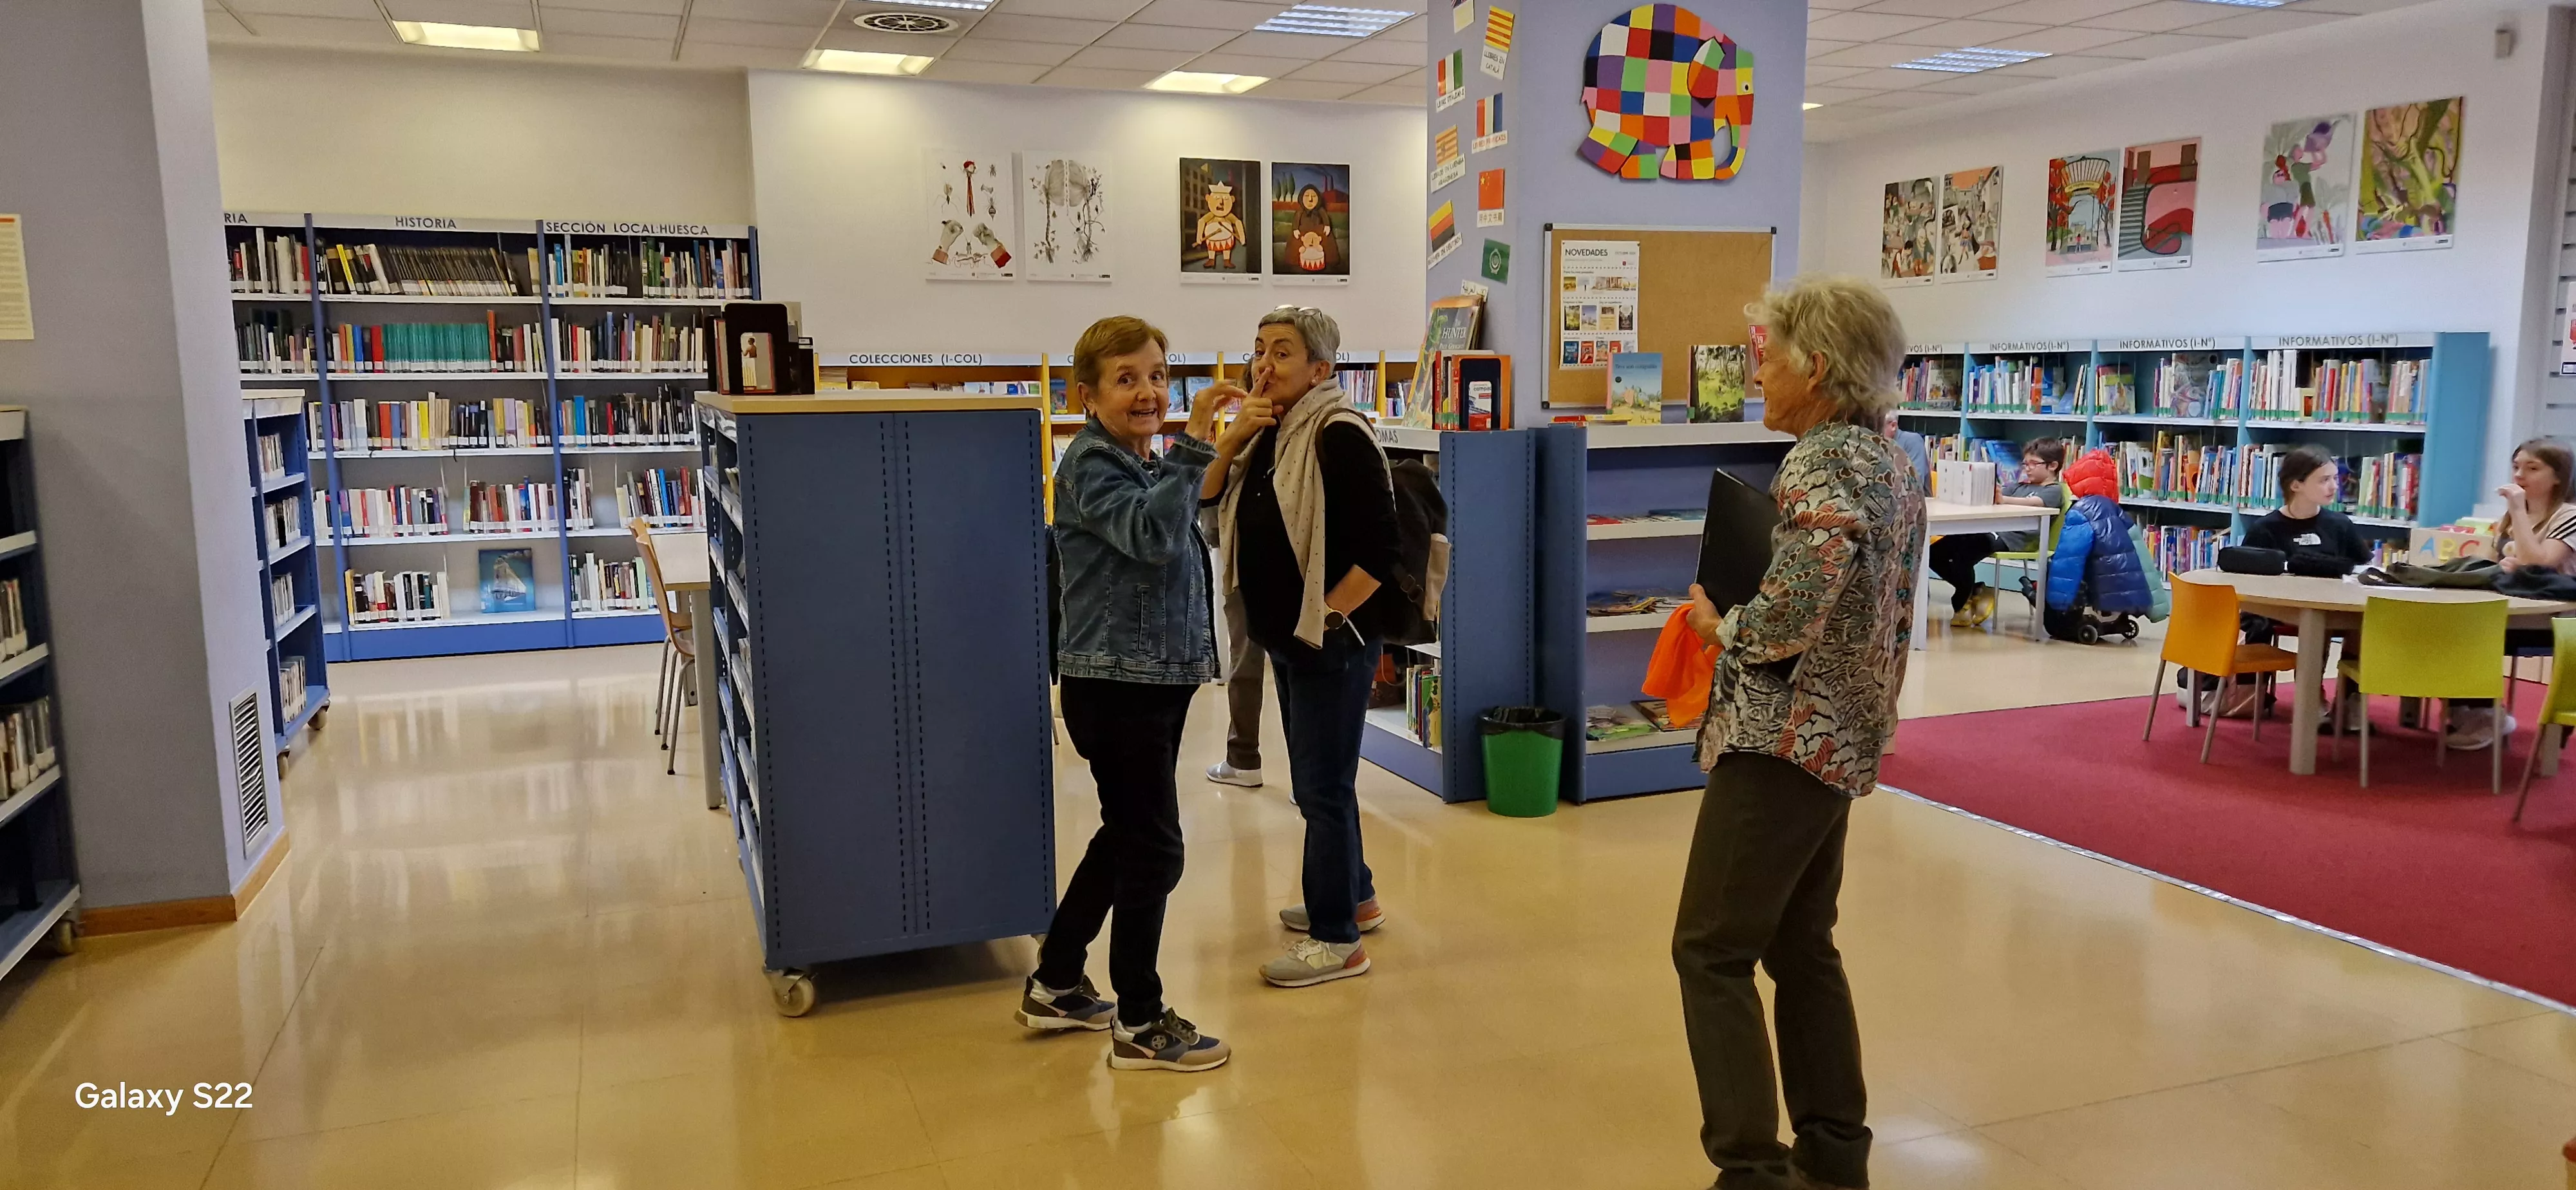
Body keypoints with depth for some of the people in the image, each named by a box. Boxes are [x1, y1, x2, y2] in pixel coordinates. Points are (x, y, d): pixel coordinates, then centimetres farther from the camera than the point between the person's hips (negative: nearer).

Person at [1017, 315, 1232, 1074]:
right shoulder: (1091, 464, -14)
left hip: (1158, 680, 10)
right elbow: (1149, 534, -33)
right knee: (1152, 849, -3)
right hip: (1115, 684, -10)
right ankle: (1139, 1025, 11)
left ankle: (1056, 987, 32)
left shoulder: (1149, 466, 14)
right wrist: (1192, 447, -35)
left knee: (1123, 838, 18)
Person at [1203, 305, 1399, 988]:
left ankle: (1337, 939, 8)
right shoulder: (1268, 437, 10)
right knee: (1316, 780, 20)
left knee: (1324, 785, -2)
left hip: (1332, 643, -9)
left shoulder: (1340, 437, -16)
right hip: (1287, 641, 9)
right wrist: (1232, 440, -6)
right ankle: (1354, 897, 37)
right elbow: (1208, 508, 6)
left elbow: (1377, 552, -21)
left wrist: (1327, 618, -17)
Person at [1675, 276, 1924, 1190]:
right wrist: (1741, 617, 12)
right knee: (1802, 945, 18)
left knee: (1712, 952, -2)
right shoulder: (1888, 461, 12)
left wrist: (1716, 625, -8)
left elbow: (1787, 622, -27)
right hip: (1843, 737, 10)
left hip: (1785, 739, -10)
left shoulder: (1820, 468, -18)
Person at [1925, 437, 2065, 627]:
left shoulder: (2054, 491, 5)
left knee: (1962, 554, -31)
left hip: (2012, 539, -8)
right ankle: (1976, 592, 9)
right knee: (1935, 553, -3)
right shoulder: (2018, 485, 29)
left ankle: (1961, 605, -6)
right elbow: (1991, 494, 12)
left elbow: (2033, 503, -18)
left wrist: (2003, 499, -37)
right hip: (1993, 531, 8)